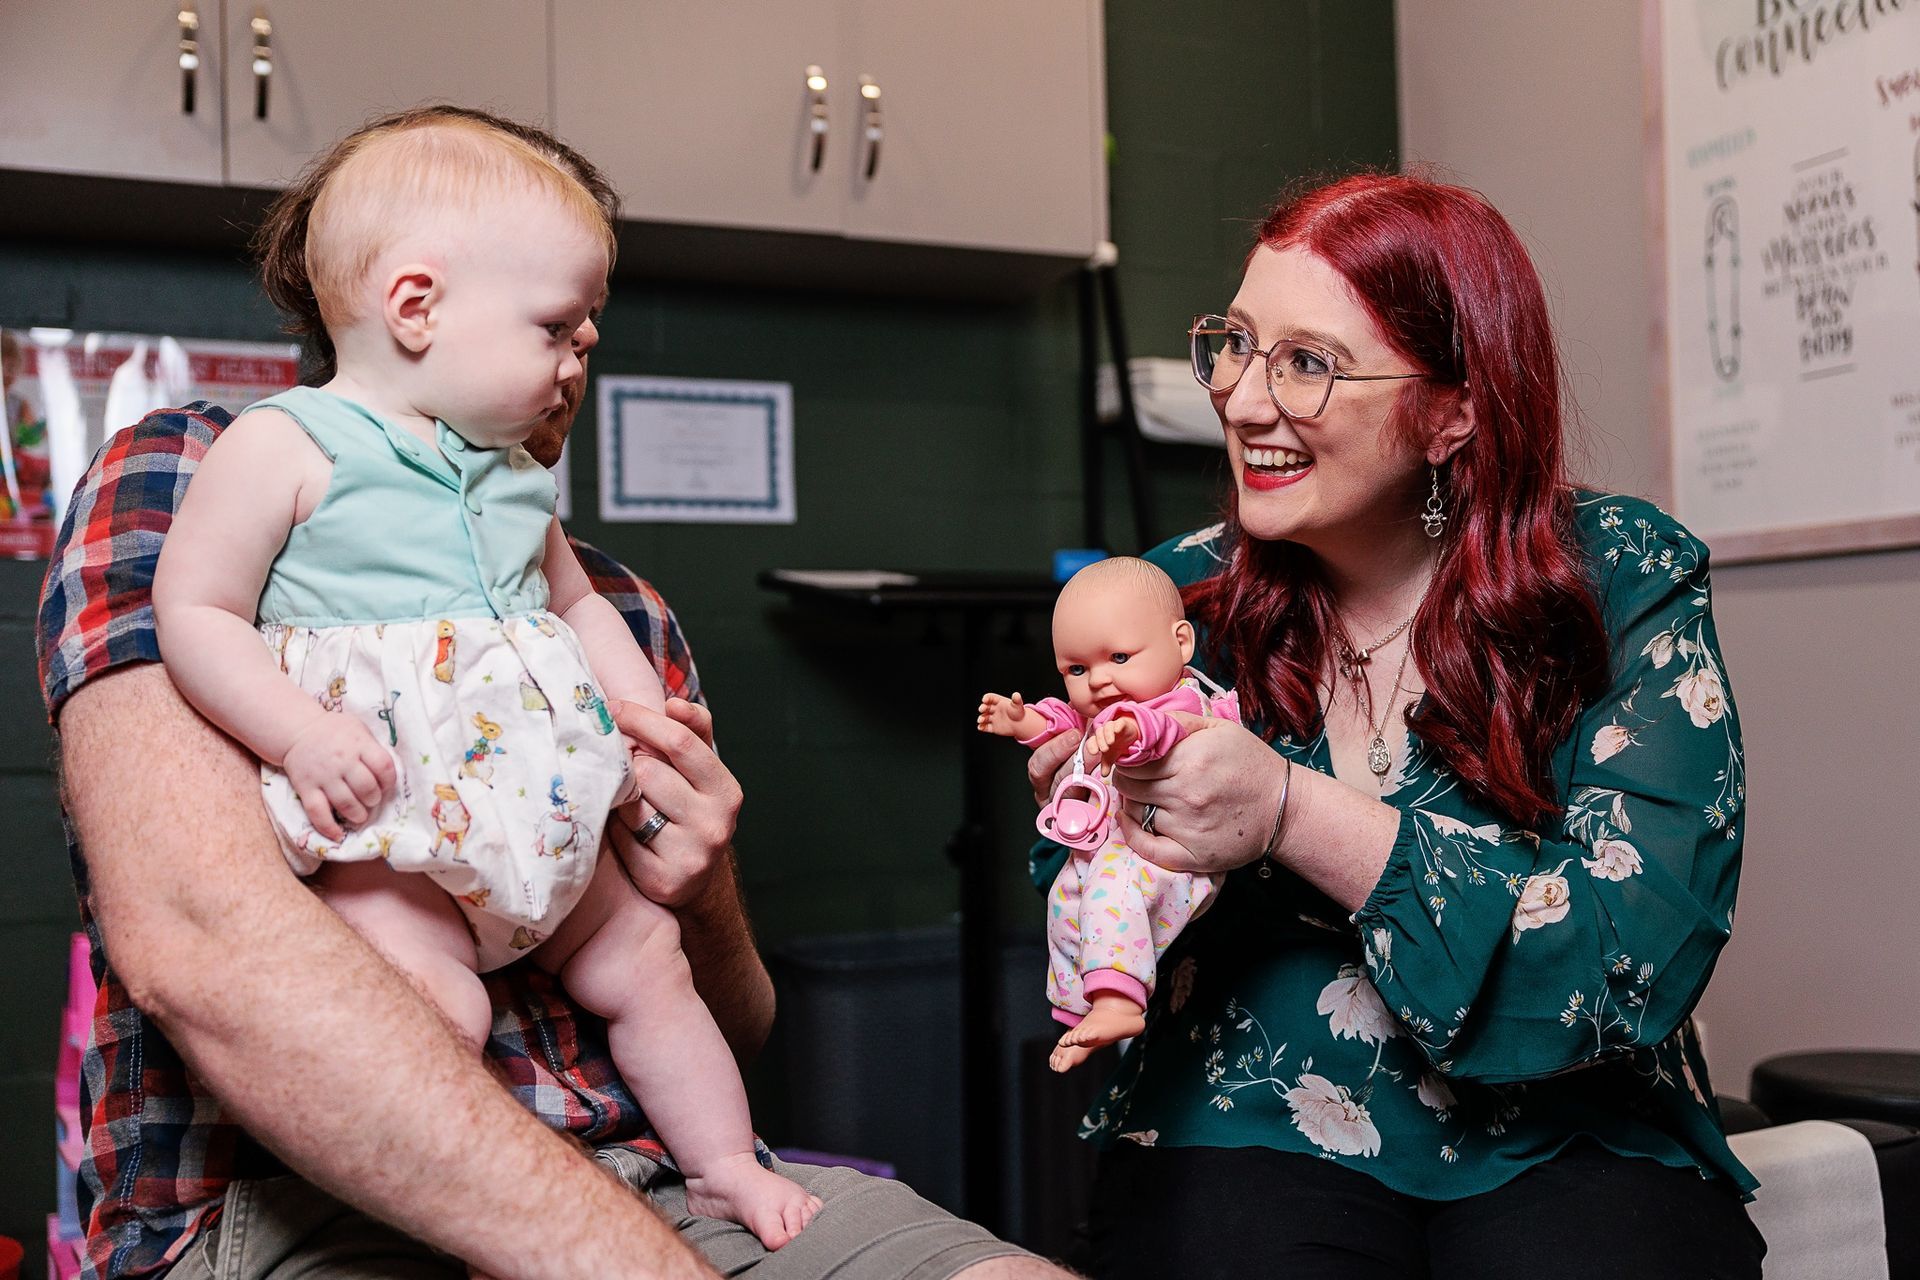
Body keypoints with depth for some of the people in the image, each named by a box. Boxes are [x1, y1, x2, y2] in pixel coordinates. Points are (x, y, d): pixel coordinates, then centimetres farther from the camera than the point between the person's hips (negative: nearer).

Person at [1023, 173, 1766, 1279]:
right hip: (1249, 1137, 1)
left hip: (1564, 1147, 0)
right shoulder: (1179, 600, 2)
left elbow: (1636, 956, -15)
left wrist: (1288, 815, -23)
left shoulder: (1627, 586, -4)